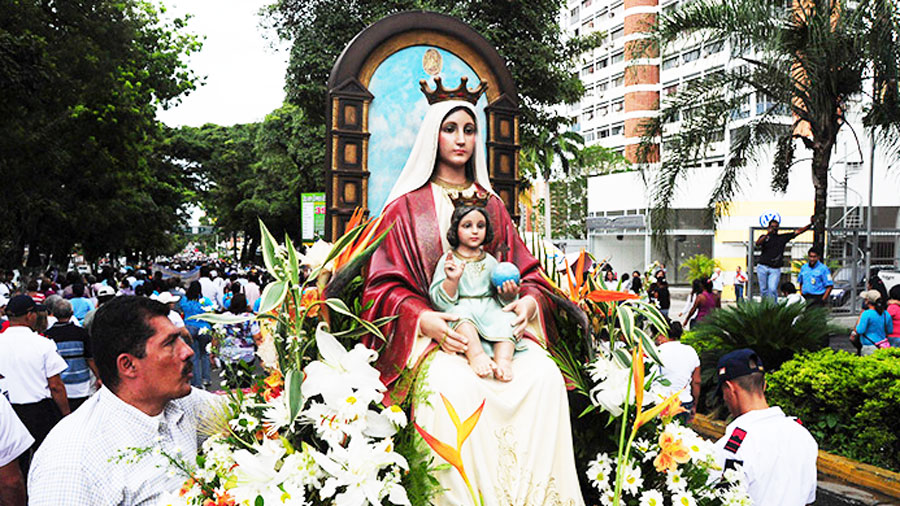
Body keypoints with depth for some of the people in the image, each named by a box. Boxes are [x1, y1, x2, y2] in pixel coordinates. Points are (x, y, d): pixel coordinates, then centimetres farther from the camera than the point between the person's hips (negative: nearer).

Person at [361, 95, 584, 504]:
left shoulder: (492, 205, 20)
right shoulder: (406, 206, 9)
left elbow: (527, 272, 18)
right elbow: (384, 285, 2)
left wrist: (528, 301, -6)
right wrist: (424, 318, -17)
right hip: (436, 333, -3)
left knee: (545, 375, -26)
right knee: (456, 385, -36)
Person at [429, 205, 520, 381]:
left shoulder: (490, 261, 14)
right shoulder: (448, 260, 4)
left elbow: (503, 298, 13)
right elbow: (439, 300, -6)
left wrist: (508, 295, -11)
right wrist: (452, 280, -24)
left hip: (489, 309, 3)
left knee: (506, 317, -27)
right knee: (459, 312, -35)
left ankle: (503, 358, -43)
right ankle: (476, 354, -49)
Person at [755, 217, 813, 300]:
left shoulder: (783, 237, 13)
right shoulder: (764, 237, 8)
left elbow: (798, 231, 11)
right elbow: (757, 244, -13)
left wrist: (810, 224, 1)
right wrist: (767, 234, -27)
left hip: (775, 269, 0)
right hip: (762, 267, 0)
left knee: (772, 289, -15)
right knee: (763, 290, 2)